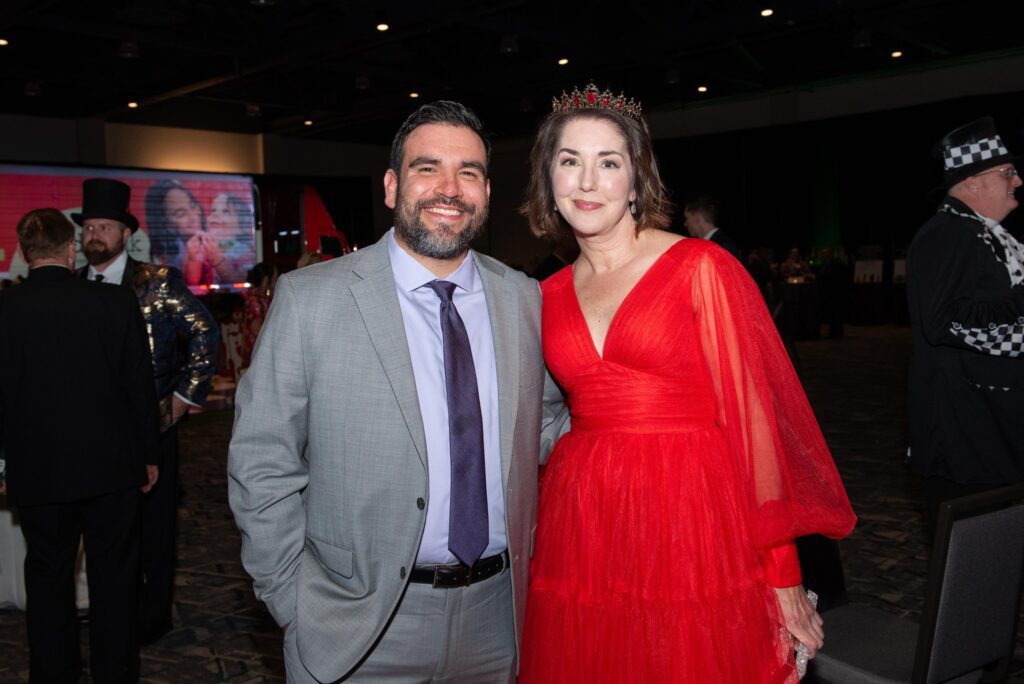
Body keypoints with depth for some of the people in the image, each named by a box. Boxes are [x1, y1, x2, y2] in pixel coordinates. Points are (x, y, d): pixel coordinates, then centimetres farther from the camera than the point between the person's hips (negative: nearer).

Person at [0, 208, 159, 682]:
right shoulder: (117, 304, -11)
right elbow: (140, 387, -5)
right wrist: (147, 455, 6)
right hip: (111, 466, 0)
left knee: (48, 578, 17)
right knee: (114, 576, 13)